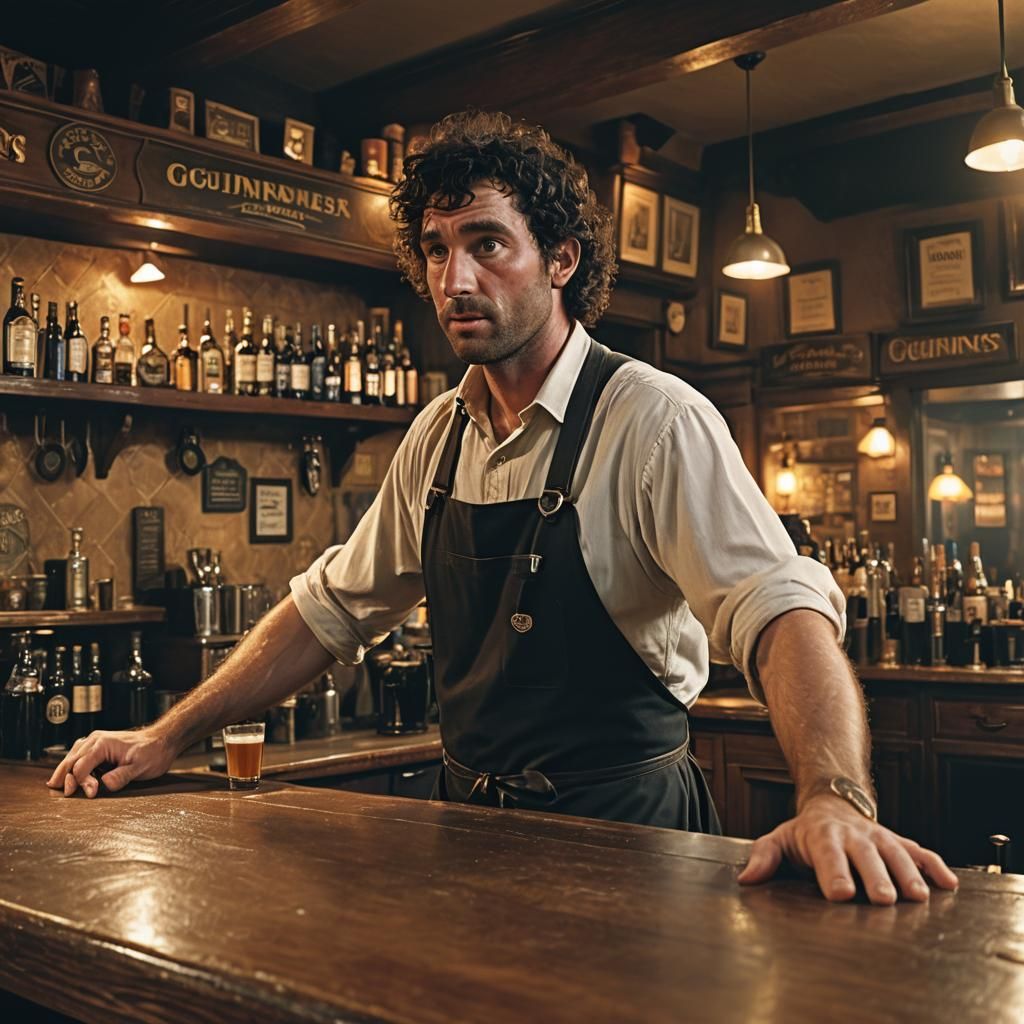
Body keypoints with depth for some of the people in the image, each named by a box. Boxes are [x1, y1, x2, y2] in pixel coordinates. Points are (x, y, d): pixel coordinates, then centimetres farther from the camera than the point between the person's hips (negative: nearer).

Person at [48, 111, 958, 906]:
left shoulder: (653, 420, -14)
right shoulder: (439, 436, 6)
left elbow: (780, 608, -25)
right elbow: (334, 607, 12)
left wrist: (834, 800, -43)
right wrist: (167, 737, 8)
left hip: (620, 837, -5)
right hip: (471, 822, 5)